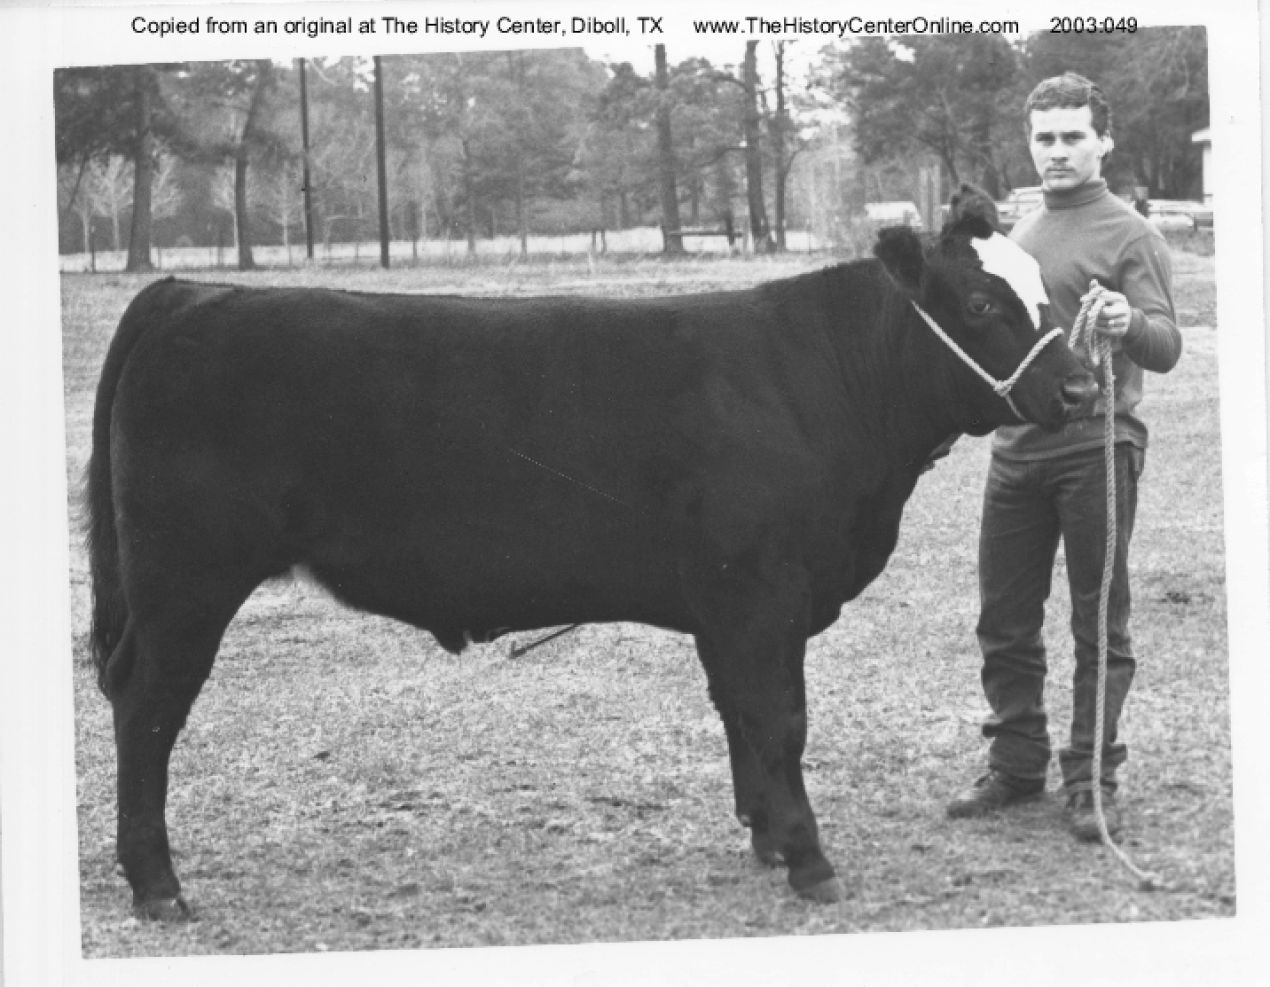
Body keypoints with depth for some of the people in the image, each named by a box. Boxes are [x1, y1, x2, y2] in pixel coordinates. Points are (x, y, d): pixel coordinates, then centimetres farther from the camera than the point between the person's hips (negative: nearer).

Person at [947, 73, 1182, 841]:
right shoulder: (1020, 234, 15)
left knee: (1100, 624, 1)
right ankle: (1017, 766, 20)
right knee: (1005, 621, 9)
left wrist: (1130, 326, -34)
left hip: (1096, 449, -6)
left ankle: (1092, 780, 7)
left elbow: (1167, 347, -14)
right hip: (1016, 447, 6)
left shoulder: (1129, 236, -5)